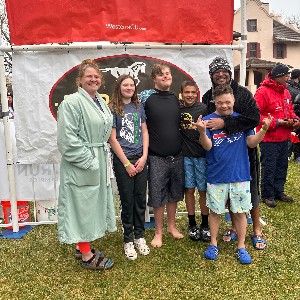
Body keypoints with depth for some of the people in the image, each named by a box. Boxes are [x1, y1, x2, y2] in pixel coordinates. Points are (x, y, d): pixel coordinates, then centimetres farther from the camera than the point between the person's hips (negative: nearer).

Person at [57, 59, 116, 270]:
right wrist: (89, 161, -19)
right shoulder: (72, 102, -14)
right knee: (83, 205, 0)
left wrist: (105, 157, 12)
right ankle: (87, 256, 13)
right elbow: (68, 138, -20)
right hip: (81, 165, -9)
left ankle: (82, 246, 32)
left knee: (93, 203, 16)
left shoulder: (101, 102, 13)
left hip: (99, 163, 9)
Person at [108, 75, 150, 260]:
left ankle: (140, 236, 24)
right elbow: (112, 139, -7)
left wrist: (144, 157, -3)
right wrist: (127, 163, -9)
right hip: (123, 161, -4)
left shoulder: (138, 107, 9)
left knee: (141, 199, 9)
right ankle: (128, 240, 19)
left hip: (140, 159, 4)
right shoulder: (113, 108, -4)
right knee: (127, 201, 5)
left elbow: (145, 132, 9)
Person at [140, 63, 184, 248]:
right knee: (157, 195, 4)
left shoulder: (176, 98, 8)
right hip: (157, 157, -4)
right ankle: (159, 232, 22)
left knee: (174, 192, 15)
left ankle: (172, 226, 33)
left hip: (177, 155, 5)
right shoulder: (146, 96, -6)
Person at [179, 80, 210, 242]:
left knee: (203, 190, 5)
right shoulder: (177, 110, 3)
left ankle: (205, 225, 20)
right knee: (189, 189, 8)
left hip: (202, 155, -1)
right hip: (185, 155, 2)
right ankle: (192, 225, 22)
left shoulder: (204, 109, -3)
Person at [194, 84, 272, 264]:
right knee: (215, 211, 12)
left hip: (240, 174, 1)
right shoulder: (208, 120, -4)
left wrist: (264, 129, -15)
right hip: (216, 175, -1)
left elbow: (252, 142, 2)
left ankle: (241, 248, 25)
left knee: (240, 212, 9)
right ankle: (214, 244, 30)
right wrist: (202, 131, -30)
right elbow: (207, 146, -12)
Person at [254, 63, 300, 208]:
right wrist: (277, 122, -20)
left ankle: (279, 191, 32)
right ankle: (267, 195, 17)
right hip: (269, 139, -8)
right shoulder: (263, 92, -15)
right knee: (269, 169, 2)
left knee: (282, 166, 17)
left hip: (283, 138, 8)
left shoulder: (285, 91, 11)